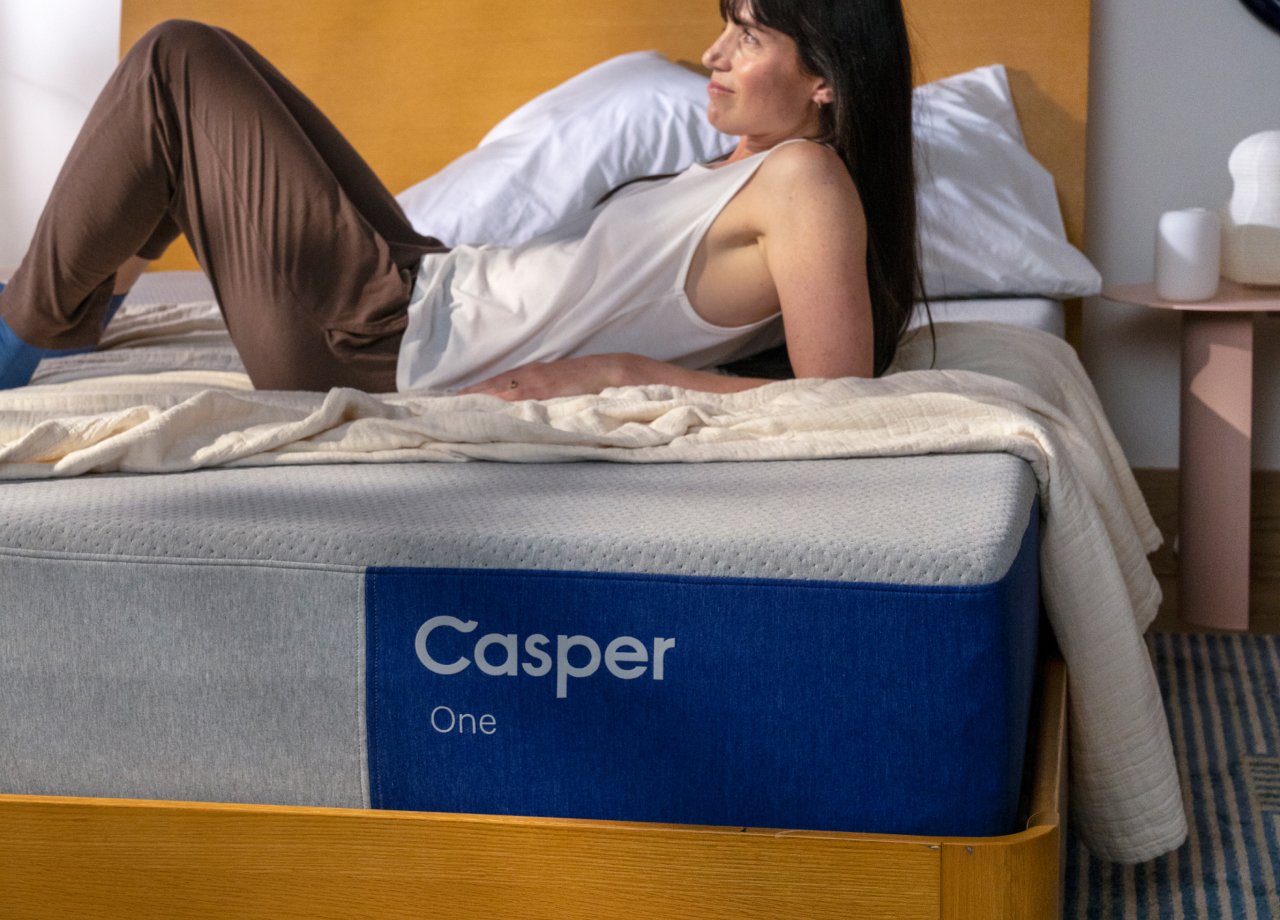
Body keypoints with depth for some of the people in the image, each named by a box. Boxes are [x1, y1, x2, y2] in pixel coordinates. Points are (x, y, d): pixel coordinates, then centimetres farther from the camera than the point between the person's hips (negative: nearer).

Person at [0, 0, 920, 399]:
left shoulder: (805, 180, -17)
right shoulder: (751, 169, 10)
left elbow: (837, 398, -25)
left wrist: (612, 373, -23)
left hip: (375, 340, -10)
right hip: (426, 281, 10)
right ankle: (85, 300, 27)